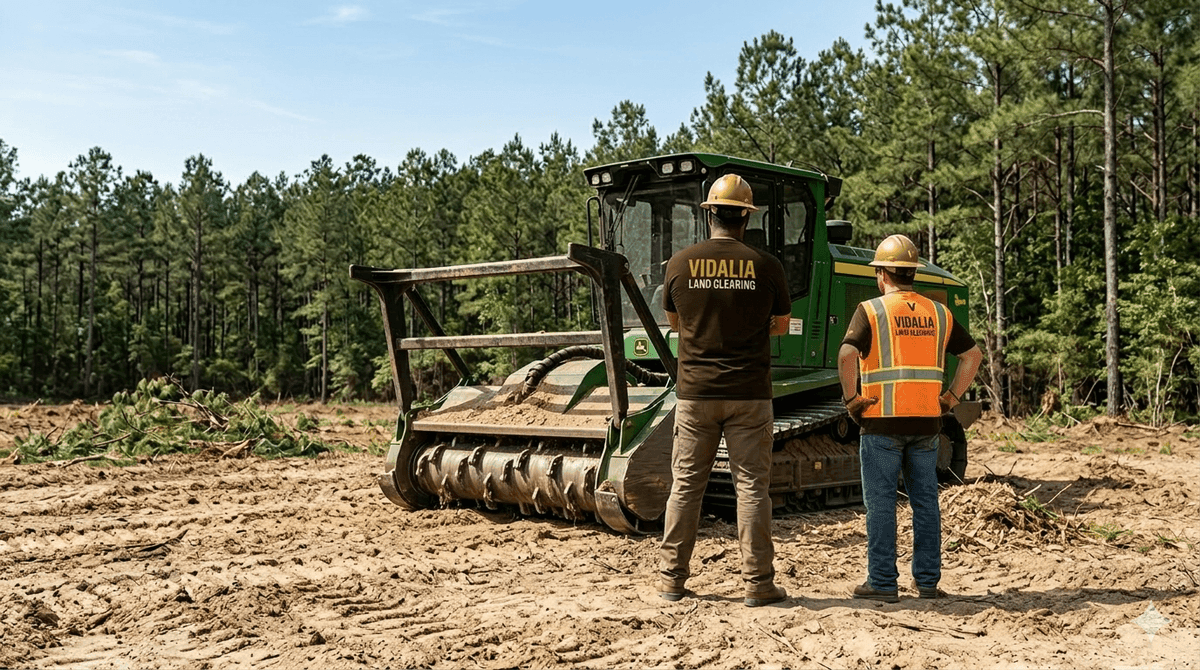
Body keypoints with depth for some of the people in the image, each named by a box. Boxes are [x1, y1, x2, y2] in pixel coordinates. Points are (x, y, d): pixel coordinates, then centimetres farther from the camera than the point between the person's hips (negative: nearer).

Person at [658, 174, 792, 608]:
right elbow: (781, 326, 9)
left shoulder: (681, 264, -3)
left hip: (695, 392, 1)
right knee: (752, 487, 5)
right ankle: (757, 583, 9)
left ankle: (672, 577, 16)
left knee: (685, 485, 10)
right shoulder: (765, 266, -5)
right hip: (748, 393, -1)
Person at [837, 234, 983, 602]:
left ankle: (882, 582, 6)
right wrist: (951, 397, 13)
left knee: (881, 503, 2)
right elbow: (972, 354, 13)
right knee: (925, 501, 12)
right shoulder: (938, 313, 10)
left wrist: (851, 398, -10)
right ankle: (928, 581, 17)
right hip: (926, 421, 5)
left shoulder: (871, 310, -6)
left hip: (882, 422, -4)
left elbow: (847, 354, -20)